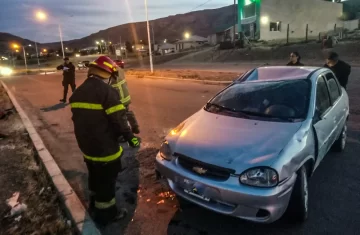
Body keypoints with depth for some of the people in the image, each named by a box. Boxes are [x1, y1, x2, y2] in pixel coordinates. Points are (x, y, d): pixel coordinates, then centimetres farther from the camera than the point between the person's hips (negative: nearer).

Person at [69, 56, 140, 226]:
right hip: (105, 147, -8)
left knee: (95, 178, 25)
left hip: (86, 145, 8)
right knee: (106, 181, 8)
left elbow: (78, 119, 15)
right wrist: (131, 138, -9)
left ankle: (94, 207, 43)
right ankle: (105, 214, 24)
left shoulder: (78, 92, 8)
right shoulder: (107, 92, -20)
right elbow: (119, 120, -21)